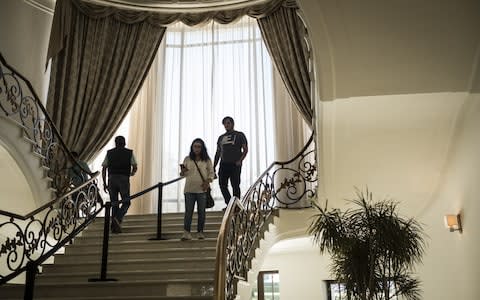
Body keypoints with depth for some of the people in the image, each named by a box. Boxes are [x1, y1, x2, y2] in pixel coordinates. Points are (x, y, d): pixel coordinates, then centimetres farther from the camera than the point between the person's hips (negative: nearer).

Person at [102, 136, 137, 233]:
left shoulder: (109, 153, 12)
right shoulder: (130, 153, 8)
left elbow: (104, 169, 6)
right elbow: (135, 167, 2)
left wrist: (104, 183, 9)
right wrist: (132, 173, 24)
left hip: (112, 179, 2)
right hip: (124, 179, -2)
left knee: (114, 203, 11)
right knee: (126, 202, 8)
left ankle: (114, 226, 8)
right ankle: (118, 218, -16)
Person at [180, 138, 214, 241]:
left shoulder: (207, 160, 4)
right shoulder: (187, 159, 6)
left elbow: (211, 172, 5)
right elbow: (183, 174, 9)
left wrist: (208, 181, -12)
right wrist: (183, 172, -14)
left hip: (202, 190, 0)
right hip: (189, 189, 0)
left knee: (201, 211, 6)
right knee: (188, 211, -1)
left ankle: (200, 232, 15)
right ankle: (186, 232, 1)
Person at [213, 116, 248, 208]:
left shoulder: (239, 135, 6)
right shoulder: (221, 137, 19)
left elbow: (245, 149, 0)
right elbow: (218, 153, 20)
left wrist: (240, 160, -14)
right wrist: (214, 166, 13)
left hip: (235, 164, -4)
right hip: (224, 164, 5)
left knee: (235, 186, -4)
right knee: (222, 185, -2)